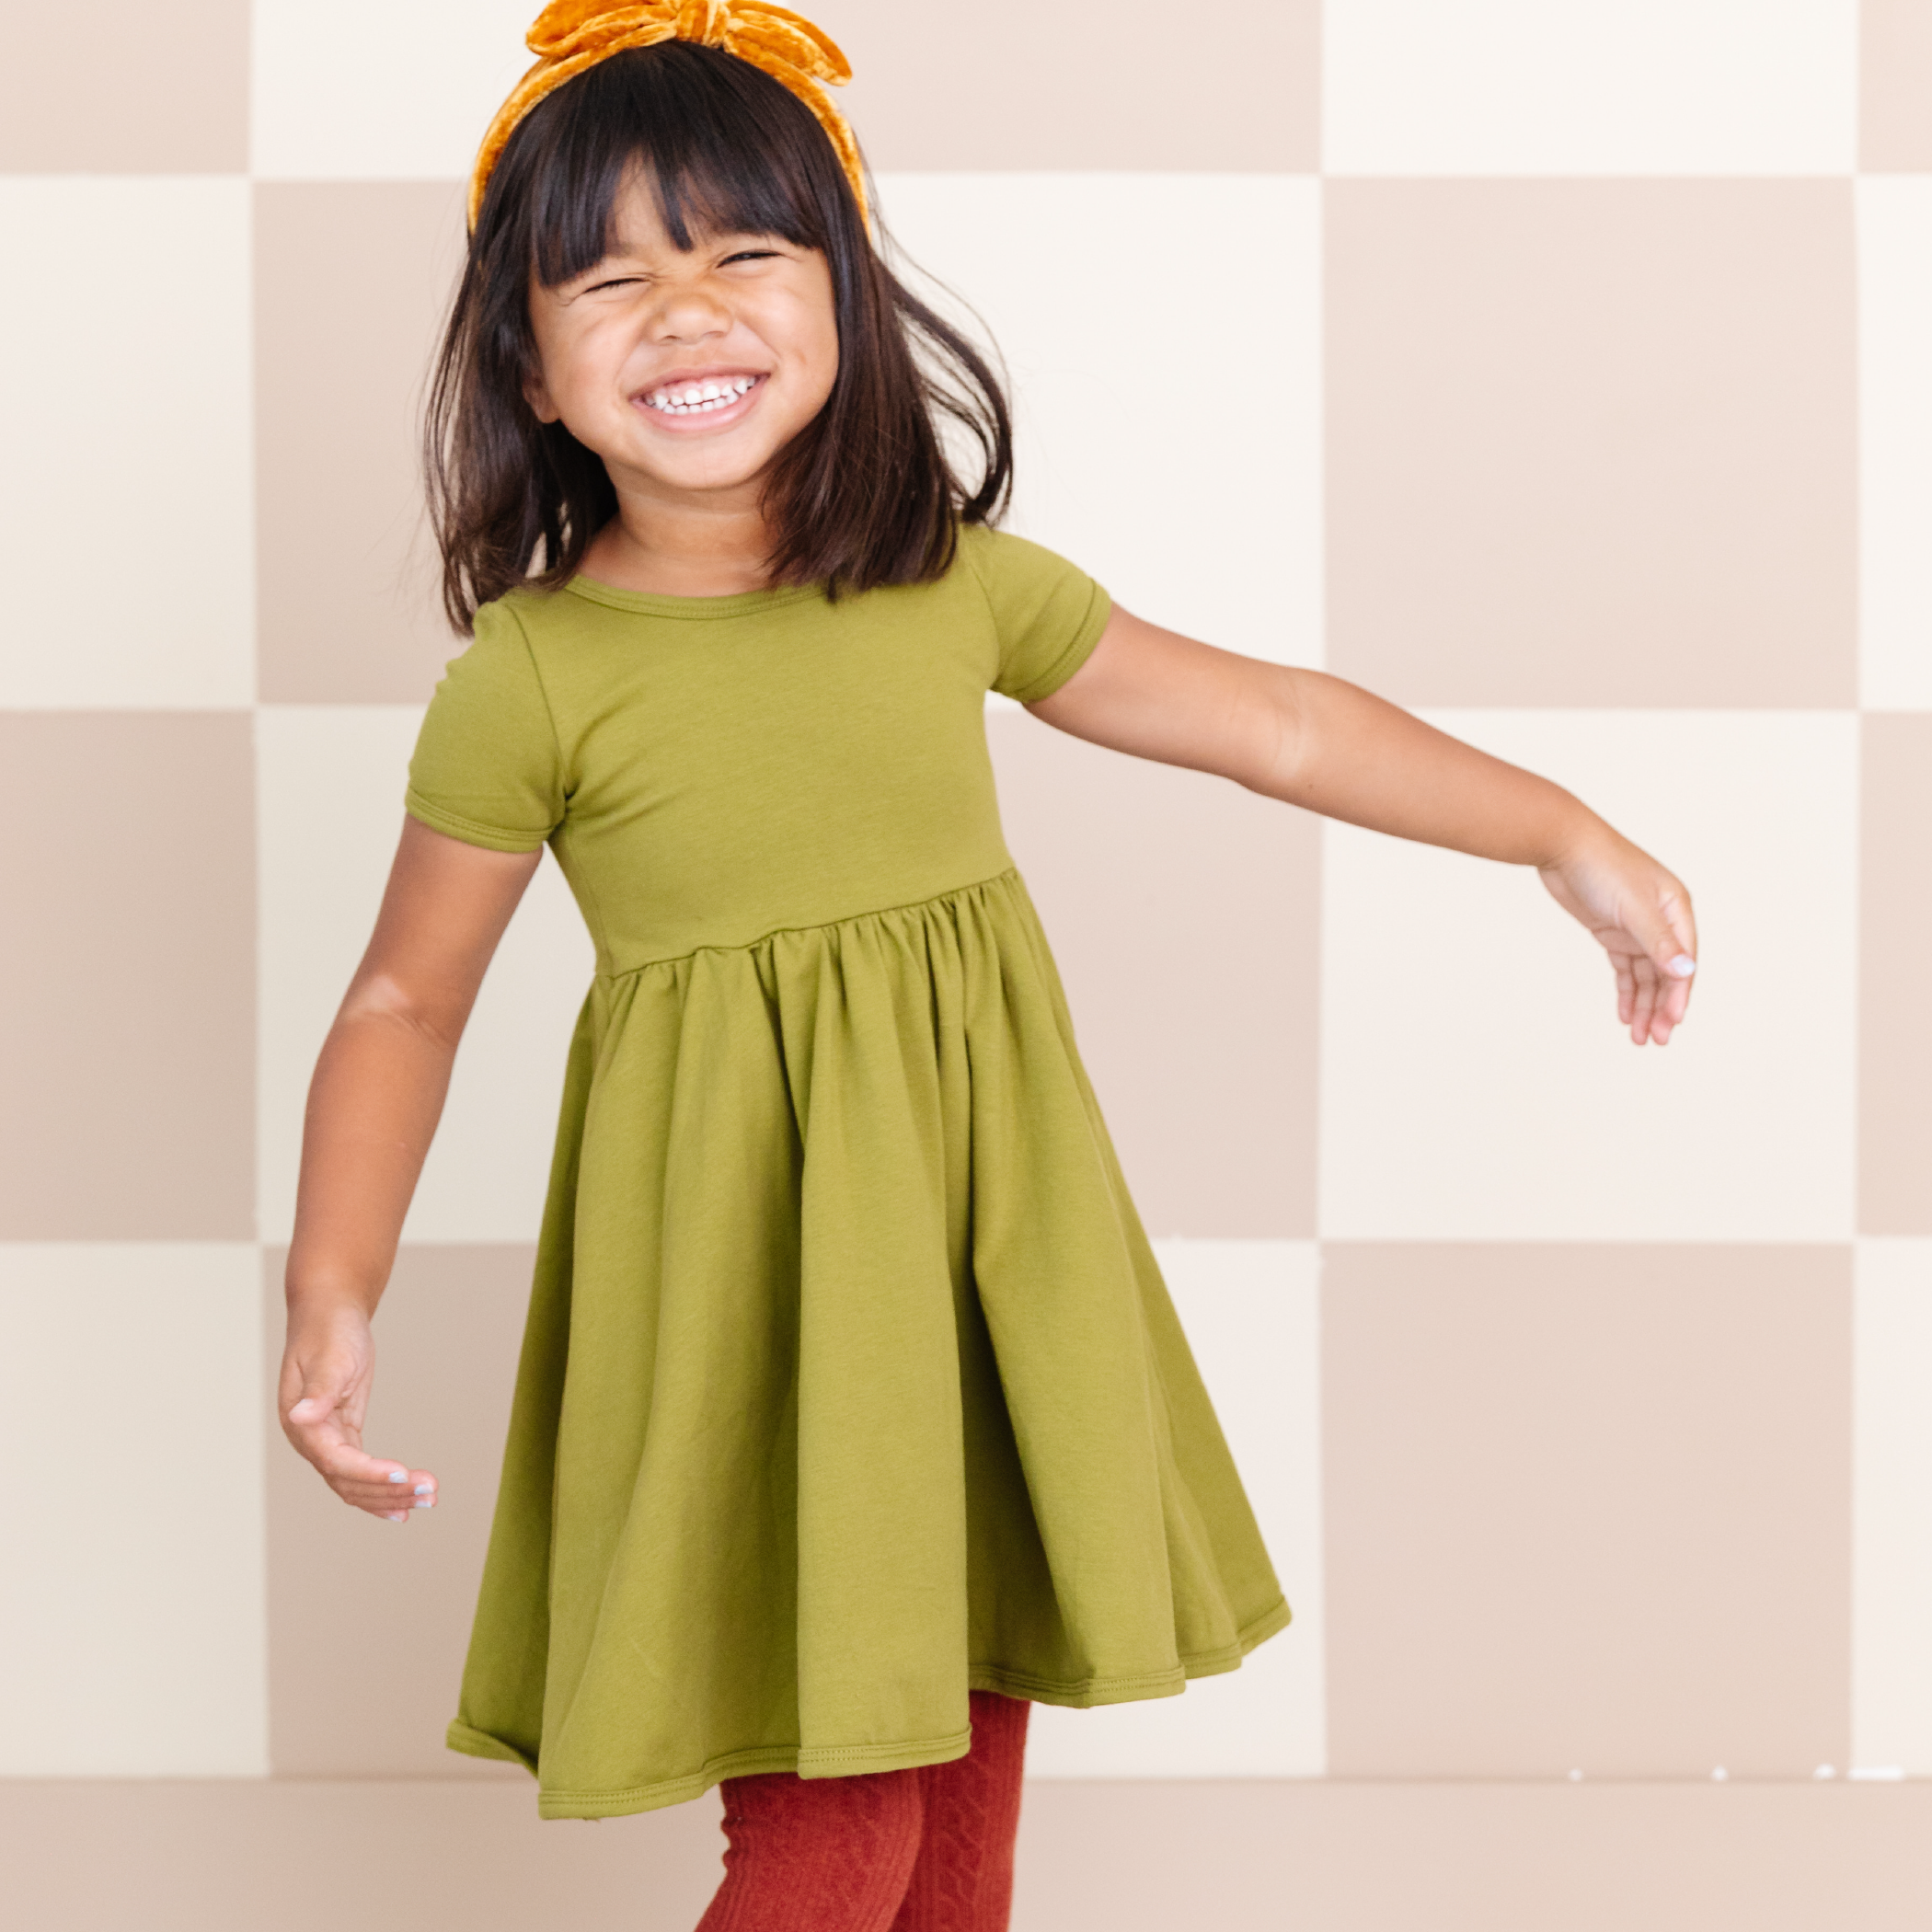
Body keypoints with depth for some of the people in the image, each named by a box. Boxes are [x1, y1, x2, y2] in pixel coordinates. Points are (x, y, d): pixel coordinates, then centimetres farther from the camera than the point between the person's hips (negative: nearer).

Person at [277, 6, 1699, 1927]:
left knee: (964, 1762, 13)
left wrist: (1566, 834, 17)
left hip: (979, 1235, 4)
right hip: (749, 1266, -4)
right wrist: (333, 1296, -12)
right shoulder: (528, 681, -10)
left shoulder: (962, 588, 1)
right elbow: (403, 1001, 0)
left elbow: (1270, 719, 11)